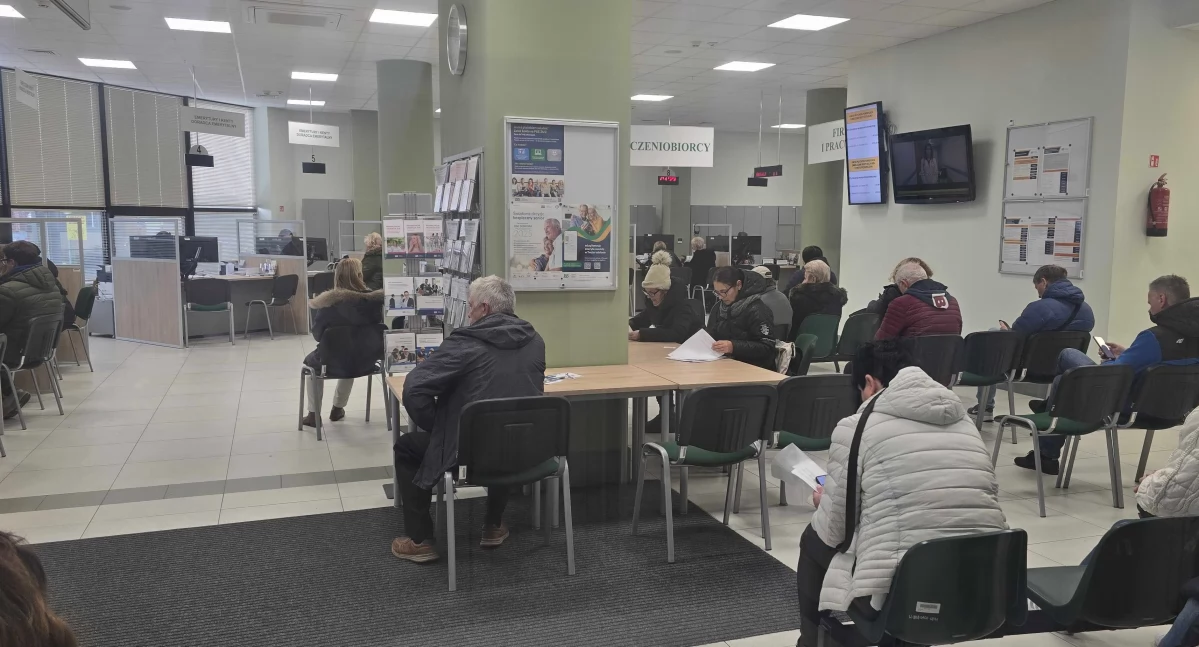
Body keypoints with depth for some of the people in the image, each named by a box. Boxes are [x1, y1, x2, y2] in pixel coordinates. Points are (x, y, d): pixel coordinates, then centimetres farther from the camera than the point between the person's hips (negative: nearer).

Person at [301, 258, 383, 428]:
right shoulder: (375, 299, -15)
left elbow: (317, 335, -5)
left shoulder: (327, 302, -16)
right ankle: (338, 408, 49)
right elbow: (378, 328, 4)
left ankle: (313, 414, 34)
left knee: (311, 359, 32)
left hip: (335, 362, -2)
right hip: (366, 361, 2)